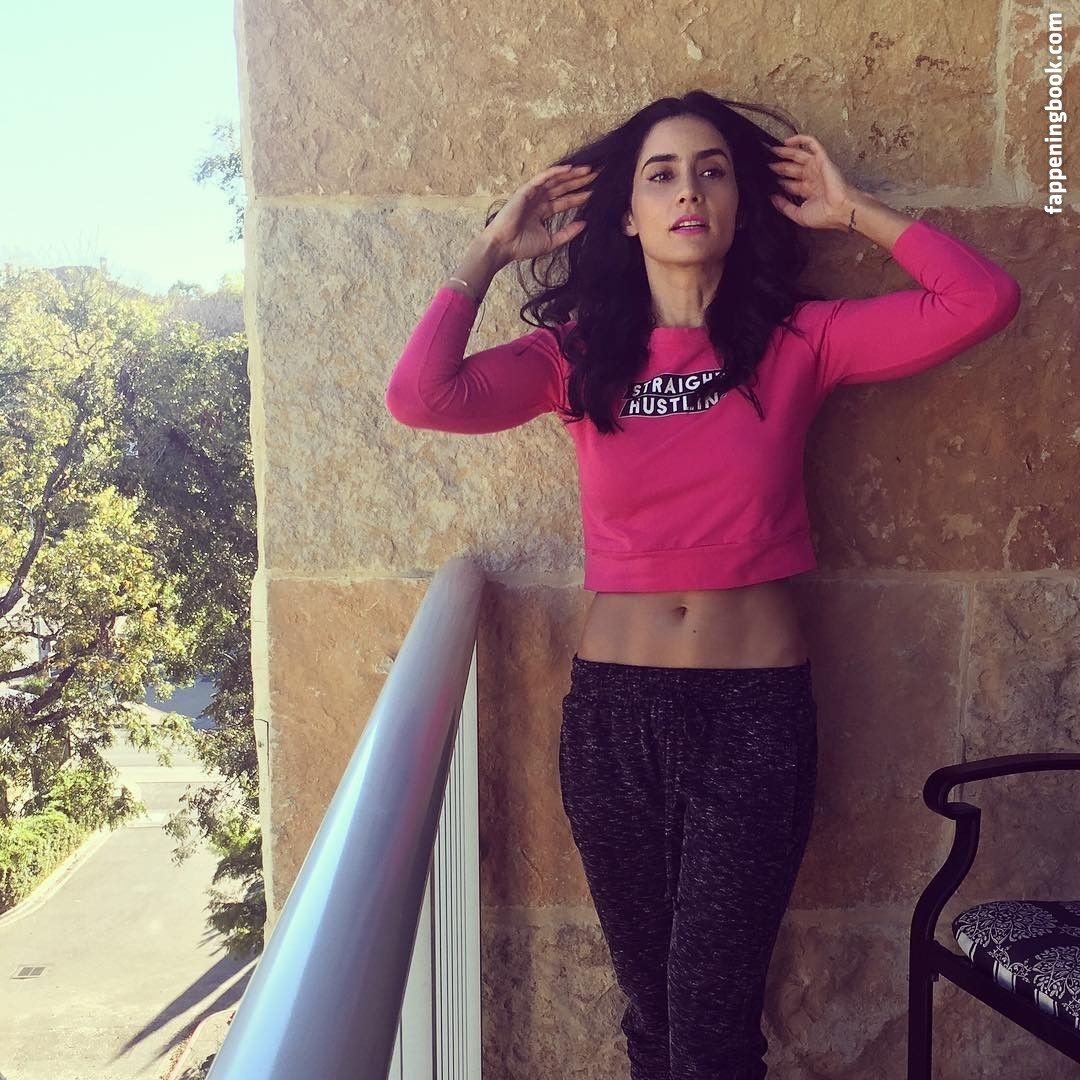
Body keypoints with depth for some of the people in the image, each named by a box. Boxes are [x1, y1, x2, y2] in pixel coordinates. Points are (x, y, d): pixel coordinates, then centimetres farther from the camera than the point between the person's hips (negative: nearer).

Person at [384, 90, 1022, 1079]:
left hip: (757, 711, -1)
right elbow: (419, 396, -14)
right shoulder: (577, 352, 1)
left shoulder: (798, 343, 0)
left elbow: (985, 301, -9)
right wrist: (491, 250, -3)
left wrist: (854, 211, -1)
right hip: (613, 709, 2)